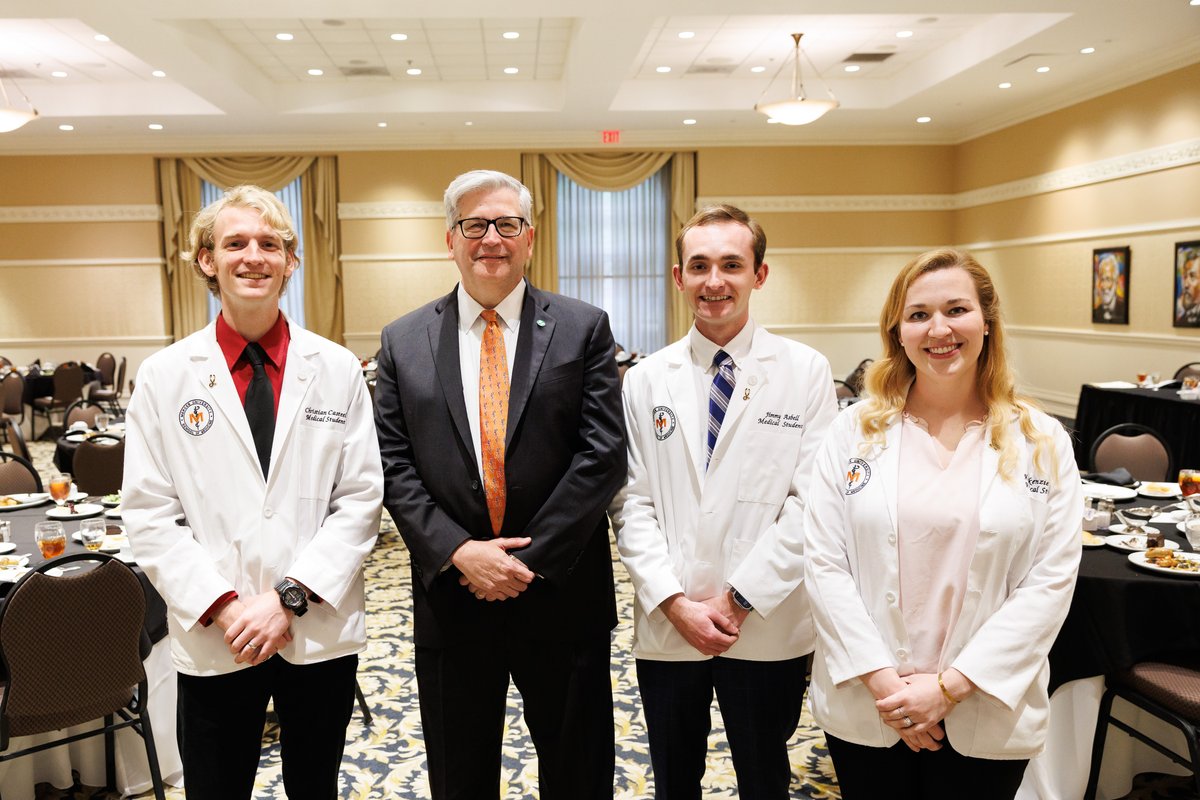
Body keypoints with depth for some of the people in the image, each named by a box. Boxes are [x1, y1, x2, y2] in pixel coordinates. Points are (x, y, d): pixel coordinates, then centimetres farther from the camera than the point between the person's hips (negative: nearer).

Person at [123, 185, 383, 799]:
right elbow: (149, 516, -3)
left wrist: (290, 596, -12)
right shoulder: (164, 376, -1)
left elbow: (360, 500, -4)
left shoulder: (337, 369, -1)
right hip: (212, 638, 0)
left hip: (321, 632, 1)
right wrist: (223, 606, -13)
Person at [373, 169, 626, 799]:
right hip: (450, 598, 2)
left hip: (561, 594, -1)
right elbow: (394, 468, -1)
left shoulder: (584, 329, -2)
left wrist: (531, 560, -14)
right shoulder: (403, 342, 4)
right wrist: (458, 551, -13)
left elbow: (602, 455, -9)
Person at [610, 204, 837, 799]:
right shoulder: (645, 380, 1)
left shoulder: (805, 372, -5)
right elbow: (631, 504, -2)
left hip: (768, 628, -1)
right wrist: (675, 603, -11)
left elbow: (810, 501, -10)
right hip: (665, 630, 2)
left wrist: (738, 599, -13)